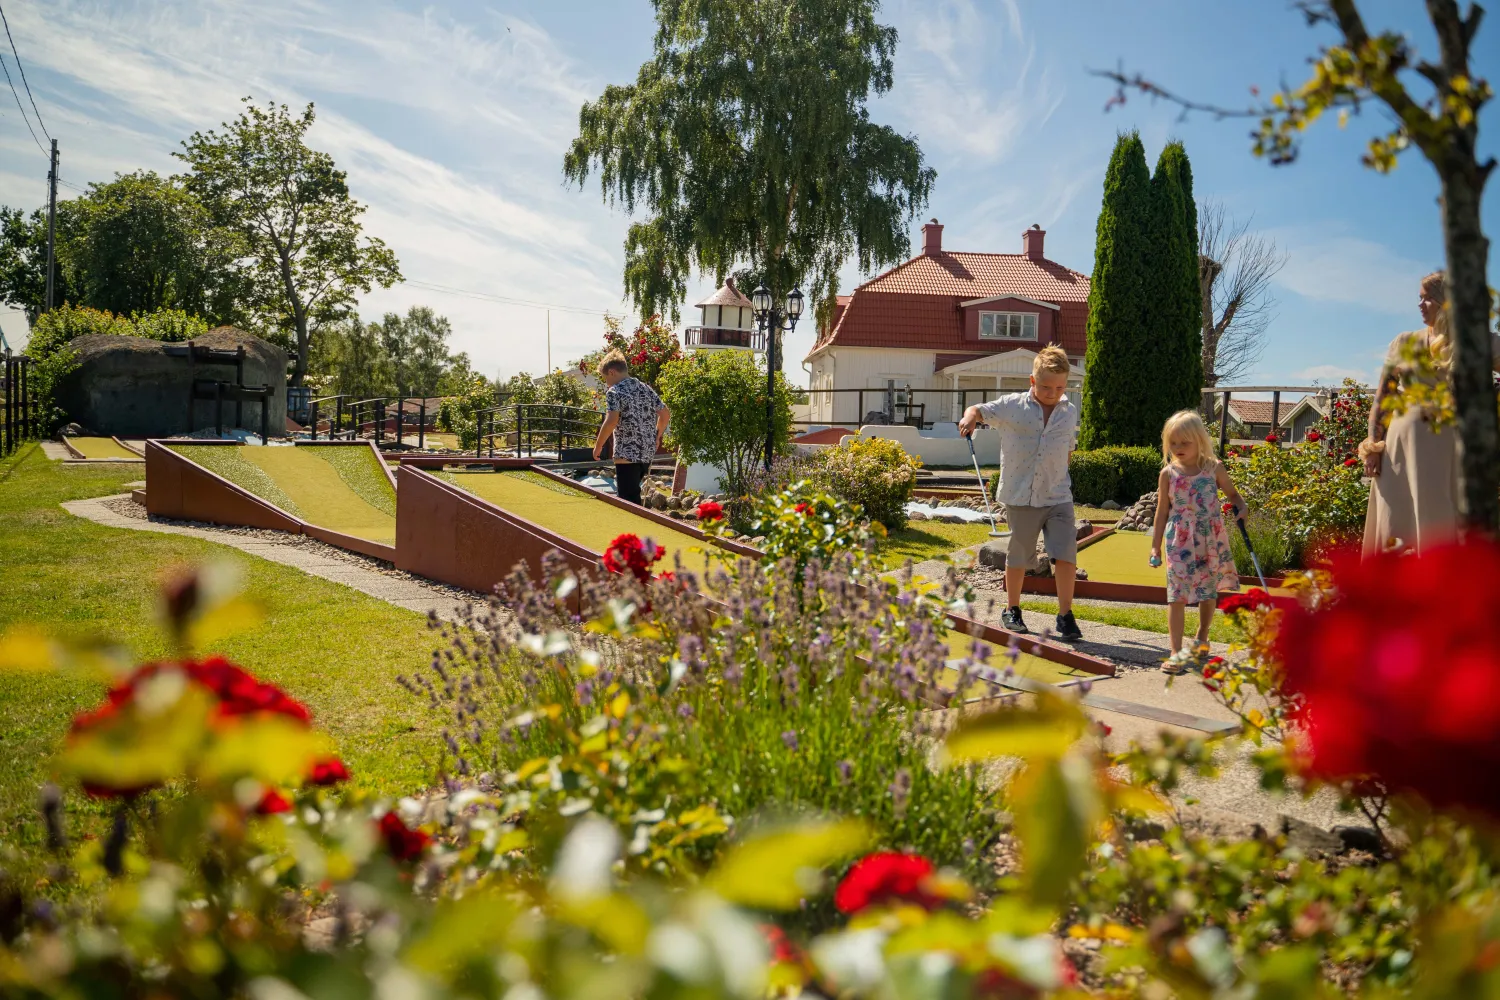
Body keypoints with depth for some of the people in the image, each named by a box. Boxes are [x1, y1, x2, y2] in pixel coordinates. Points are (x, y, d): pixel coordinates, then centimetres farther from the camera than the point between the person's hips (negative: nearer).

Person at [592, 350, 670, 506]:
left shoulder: (614, 391, -9)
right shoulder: (645, 388, 12)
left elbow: (612, 421, -22)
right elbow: (665, 414, 14)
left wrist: (598, 445, -11)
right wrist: (656, 437, 26)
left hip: (627, 454, -8)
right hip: (648, 453, 8)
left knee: (627, 499, -3)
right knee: (632, 493, 20)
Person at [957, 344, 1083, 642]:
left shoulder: (1069, 412, 7)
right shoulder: (1012, 406, -3)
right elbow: (979, 410, 4)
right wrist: (970, 417, -19)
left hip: (1058, 497, 2)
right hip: (1020, 496, -2)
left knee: (1065, 555, -10)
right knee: (1018, 557, 11)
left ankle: (1065, 615, 0)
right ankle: (1012, 610, 29)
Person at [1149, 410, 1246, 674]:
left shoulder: (1214, 469, 0)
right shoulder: (1169, 473, 0)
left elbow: (1233, 494, 14)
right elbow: (1162, 511, 6)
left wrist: (1240, 508, -9)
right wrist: (1156, 546, 5)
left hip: (1211, 542, 1)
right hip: (1180, 542, -1)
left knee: (1209, 594, 12)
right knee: (1177, 596, -9)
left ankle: (1201, 640, 35)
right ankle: (1177, 652, -9)